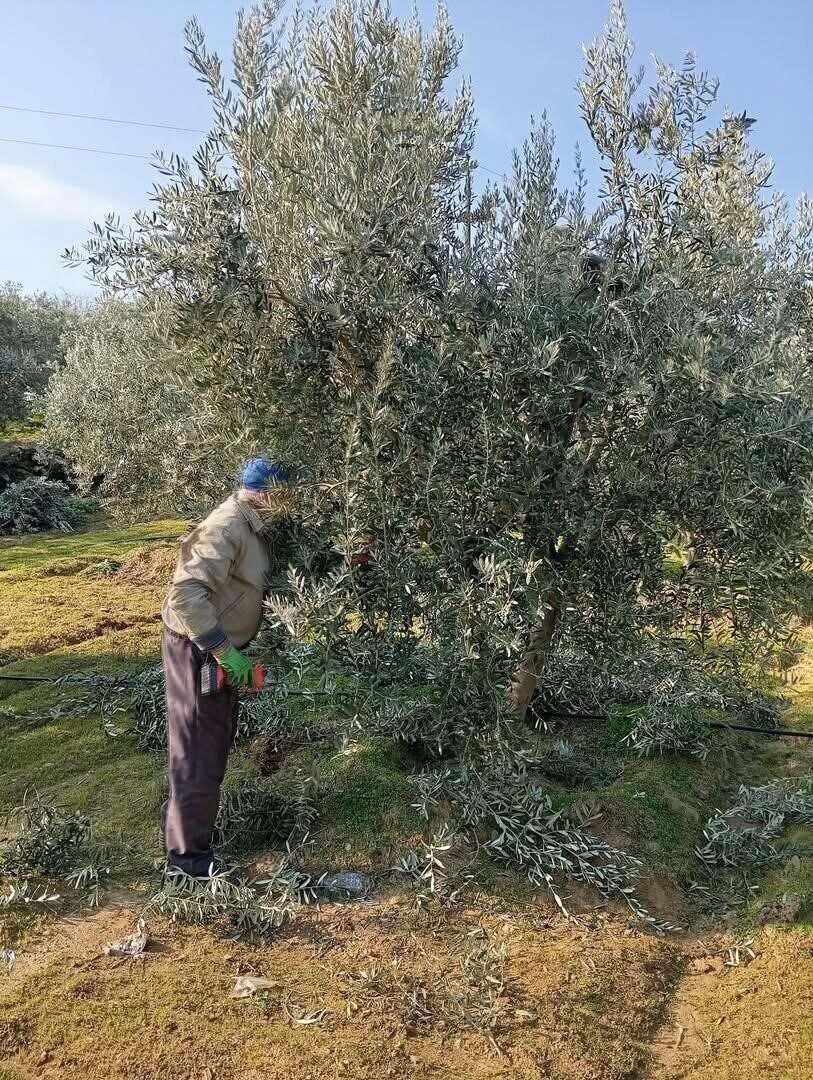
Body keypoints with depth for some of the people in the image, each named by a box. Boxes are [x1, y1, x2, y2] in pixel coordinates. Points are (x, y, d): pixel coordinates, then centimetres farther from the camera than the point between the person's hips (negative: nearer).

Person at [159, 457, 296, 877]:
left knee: (217, 738, 22)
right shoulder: (226, 528, -26)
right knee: (199, 750, -1)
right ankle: (187, 851, 12)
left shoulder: (255, 525, 4)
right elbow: (187, 594, -34)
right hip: (197, 648, -10)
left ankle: (180, 816, 41)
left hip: (220, 646, 10)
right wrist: (225, 650, -30)